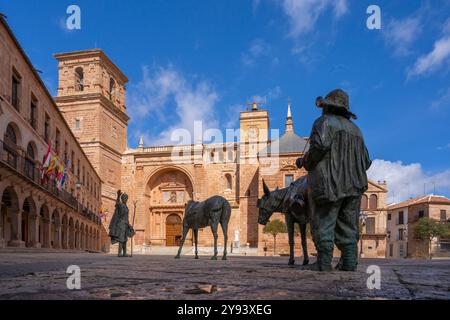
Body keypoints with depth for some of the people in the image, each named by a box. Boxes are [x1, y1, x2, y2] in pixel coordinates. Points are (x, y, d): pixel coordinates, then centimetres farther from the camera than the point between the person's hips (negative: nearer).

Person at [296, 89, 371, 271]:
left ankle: (324, 263, -6)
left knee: (323, 224, -4)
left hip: (329, 183, -7)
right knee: (348, 225, 9)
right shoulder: (355, 129, 21)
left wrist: (304, 162, -6)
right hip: (353, 186, 7)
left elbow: (320, 145, -20)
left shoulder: (325, 122, 0)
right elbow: (365, 161, 17)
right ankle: (349, 263, 9)